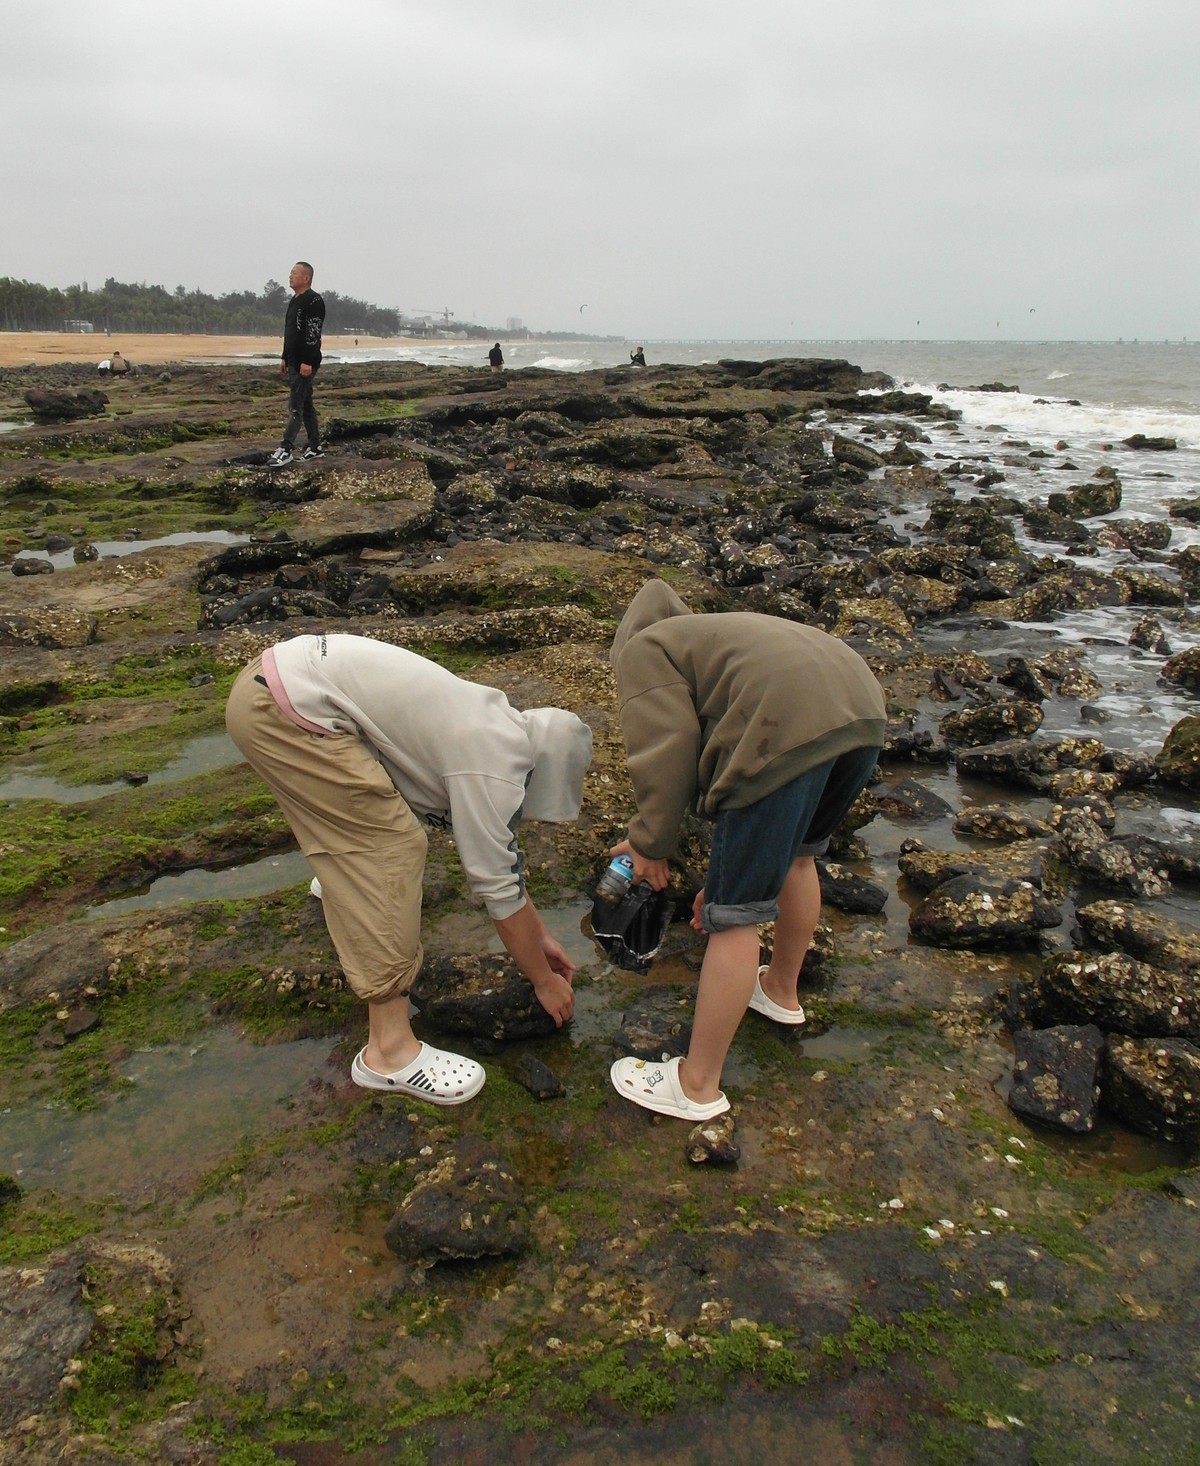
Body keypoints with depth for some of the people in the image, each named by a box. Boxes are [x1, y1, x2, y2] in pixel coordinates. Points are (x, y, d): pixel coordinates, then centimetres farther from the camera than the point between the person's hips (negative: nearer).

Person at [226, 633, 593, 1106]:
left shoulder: (500, 730, 14)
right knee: (390, 850, -10)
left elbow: (500, 850, 24)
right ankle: (389, 1050, -7)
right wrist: (545, 981, 8)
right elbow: (501, 889, -6)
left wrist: (540, 937, 28)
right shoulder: (492, 770, -12)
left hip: (277, 671, 10)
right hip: (285, 708, -10)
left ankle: (339, 875, 63)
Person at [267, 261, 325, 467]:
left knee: (295, 406, -11)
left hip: (305, 363, -10)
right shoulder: (294, 301, 18)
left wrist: (307, 362, -25)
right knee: (305, 404, 13)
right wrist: (284, 358, 21)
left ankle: (285, 450, -13)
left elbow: (314, 333, -21)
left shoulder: (314, 301, -13)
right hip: (293, 362, 10)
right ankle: (315, 447, 19)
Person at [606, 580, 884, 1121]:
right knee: (797, 858, 32)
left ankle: (698, 1085, 14)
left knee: (734, 916, 1)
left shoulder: (643, 648, 16)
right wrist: (725, 875, 39)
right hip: (862, 707, 9)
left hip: (789, 730, -9)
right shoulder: (718, 637, 39)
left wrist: (650, 843, 12)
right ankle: (781, 990, 53)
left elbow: (668, 749, -1)